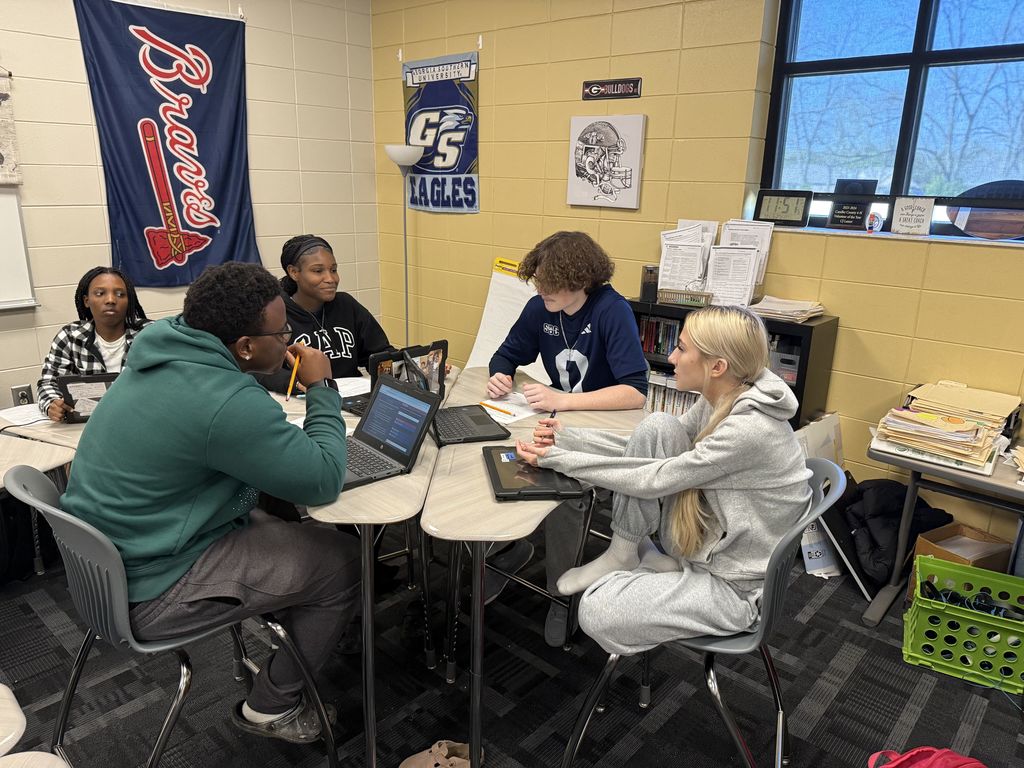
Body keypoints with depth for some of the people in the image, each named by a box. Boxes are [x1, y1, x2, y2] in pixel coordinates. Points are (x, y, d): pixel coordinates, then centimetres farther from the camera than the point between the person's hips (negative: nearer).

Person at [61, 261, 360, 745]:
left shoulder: (164, 351, -2)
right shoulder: (226, 401, -31)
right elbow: (323, 481, -24)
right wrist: (322, 389, -13)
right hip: (146, 593, -9)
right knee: (343, 560, -3)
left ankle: (286, 643, 34)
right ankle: (271, 707, 15)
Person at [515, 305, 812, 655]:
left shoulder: (750, 427, -30)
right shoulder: (720, 398, -4)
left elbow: (653, 480, -24)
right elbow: (652, 449, 4)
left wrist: (555, 459, -18)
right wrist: (567, 439, -5)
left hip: (734, 585, -8)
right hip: (703, 541, 8)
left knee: (596, 612, -25)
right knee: (657, 426, -15)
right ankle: (624, 555, -3)